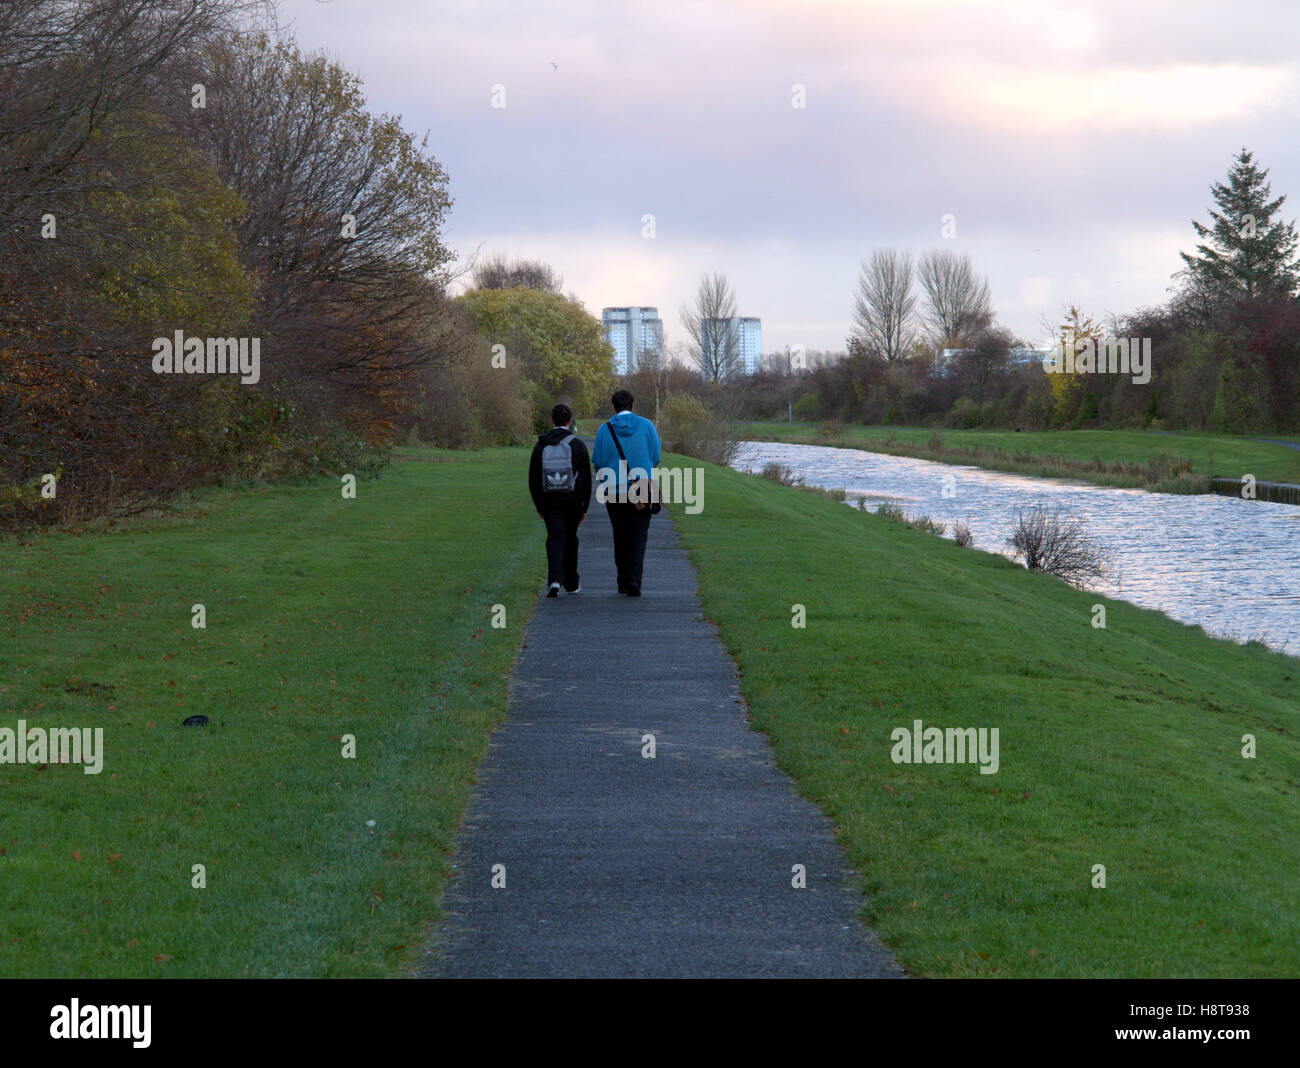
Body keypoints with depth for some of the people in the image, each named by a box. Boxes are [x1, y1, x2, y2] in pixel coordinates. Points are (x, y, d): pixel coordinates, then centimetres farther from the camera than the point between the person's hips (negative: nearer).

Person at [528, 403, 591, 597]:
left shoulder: (541, 445, 2)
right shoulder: (577, 445, -3)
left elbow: (533, 479, 5)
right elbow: (586, 479, -3)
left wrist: (539, 506, 13)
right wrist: (584, 507, 4)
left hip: (549, 501, 0)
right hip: (572, 501, 0)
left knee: (555, 539, -2)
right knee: (570, 540, 14)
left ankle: (555, 580, -23)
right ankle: (571, 583, 23)